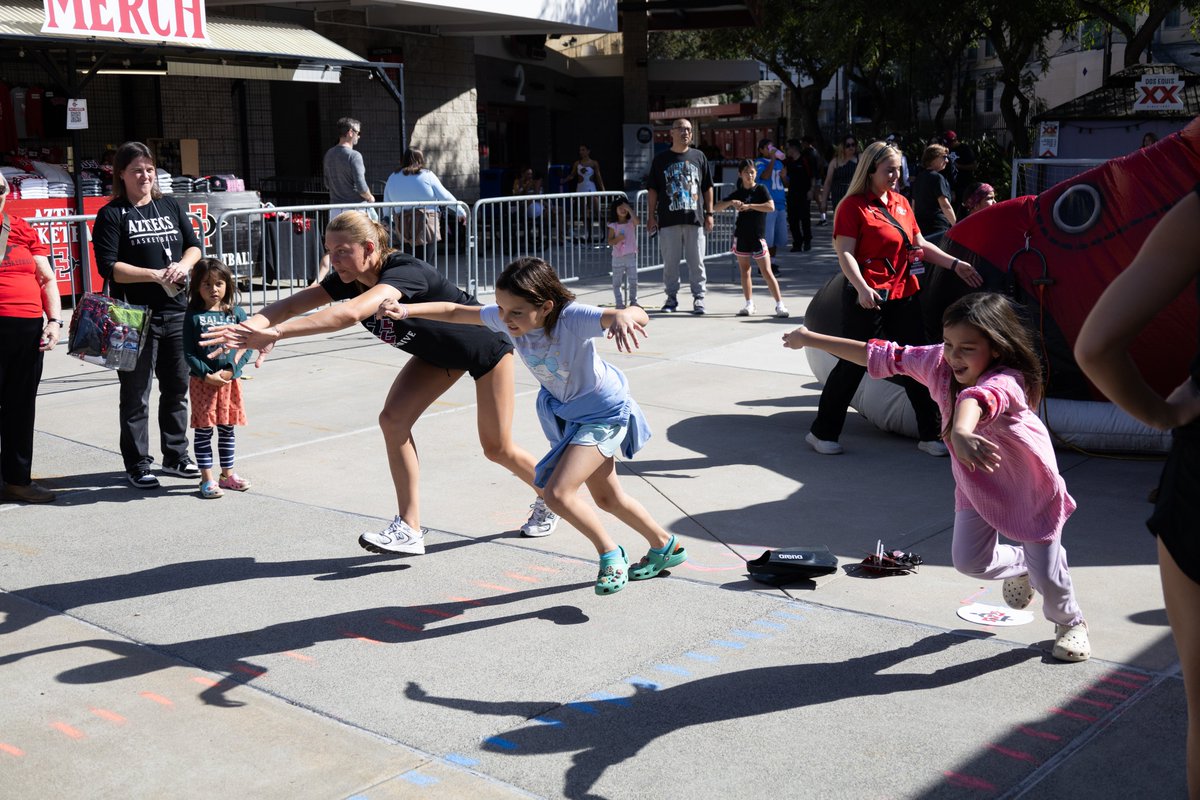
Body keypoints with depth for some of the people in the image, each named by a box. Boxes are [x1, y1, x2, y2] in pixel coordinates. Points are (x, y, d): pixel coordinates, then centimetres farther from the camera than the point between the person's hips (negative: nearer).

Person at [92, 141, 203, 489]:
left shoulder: (170, 206, 12)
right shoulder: (111, 215, -3)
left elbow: (194, 245, 13)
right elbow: (109, 267, -11)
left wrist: (183, 265, -9)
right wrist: (155, 275, -19)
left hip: (176, 311, 5)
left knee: (178, 387, 12)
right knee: (136, 394, 2)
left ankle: (176, 455, 25)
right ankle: (137, 464, 11)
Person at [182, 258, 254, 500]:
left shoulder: (236, 313, 2)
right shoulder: (194, 316, -4)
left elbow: (247, 346, 0)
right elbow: (188, 353, -6)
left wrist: (231, 370, -12)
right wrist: (207, 375, -16)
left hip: (230, 380, 3)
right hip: (202, 381, -3)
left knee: (227, 429, 13)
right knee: (203, 430, 2)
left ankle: (227, 474, 25)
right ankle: (207, 478, 9)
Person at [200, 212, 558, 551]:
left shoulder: (404, 272, -40)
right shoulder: (349, 278, -17)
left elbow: (351, 313, -57)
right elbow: (290, 305, -27)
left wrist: (276, 332, -63)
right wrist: (250, 326, -49)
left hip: (486, 347, -7)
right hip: (438, 353, 7)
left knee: (497, 448, 4)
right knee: (393, 419, -12)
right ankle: (409, 530, -5)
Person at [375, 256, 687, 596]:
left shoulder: (573, 317, -37)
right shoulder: (505, 317, -19)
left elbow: (639, 314, -50)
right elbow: (456, 311, -11)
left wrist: (624, 316, -74)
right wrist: (407, 310, -25)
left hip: (604, 411, -7)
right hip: (567, 410, 8)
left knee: (558, 493, -20)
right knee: (606, 498, 20)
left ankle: (610, 554, 4)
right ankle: (666, 547, 42)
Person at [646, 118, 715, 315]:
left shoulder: (699, 157, 10)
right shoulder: (661, 159, 6)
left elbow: (707, 187, 13)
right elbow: (652, 190, 7)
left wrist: (709, 213, 7)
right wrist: (651, 216, 1)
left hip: (695, 218, 1)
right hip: (669, 219, 0)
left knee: (696, 261, 1)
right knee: (670, 261, 4)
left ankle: (698, 298, 9)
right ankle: (672, 297, 14)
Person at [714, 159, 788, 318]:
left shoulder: (761, 189, -3)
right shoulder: (737, 193, 7)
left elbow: (771, 206, -19)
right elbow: (718, 207, 4)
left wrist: (749, 206, -22)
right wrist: (731, 202, -14)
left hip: (757, 237, -4)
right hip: (741, 237, 4)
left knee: (766, 272, -6)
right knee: (744, 270, 8)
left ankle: (779, 304, -4)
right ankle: (749, 304, 15)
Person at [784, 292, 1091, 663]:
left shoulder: (1005, 382, -40)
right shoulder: (939, 362, -20)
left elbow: (975, 398, -64)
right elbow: (886, 357, -10)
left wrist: (961, 431, -88)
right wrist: (811, 339, -8)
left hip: (1028, 485, -6)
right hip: (976, 483, 6)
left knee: (1046, 572, 2)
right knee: (968, 560, 8)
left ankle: (1071, 623, 36)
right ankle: (1017, 567, 43)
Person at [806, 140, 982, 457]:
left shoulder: (901, 203, 14)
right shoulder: (854, 205, -8)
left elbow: (920, 245, 19)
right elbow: (845, 254, -16)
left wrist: (955, 264, 8)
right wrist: (861, 288, -30)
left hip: (904, 294, 7)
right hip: (868, 298, -7)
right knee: (853, 365, -1)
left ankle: (930, 434, 18)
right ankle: (822, 433, 12)